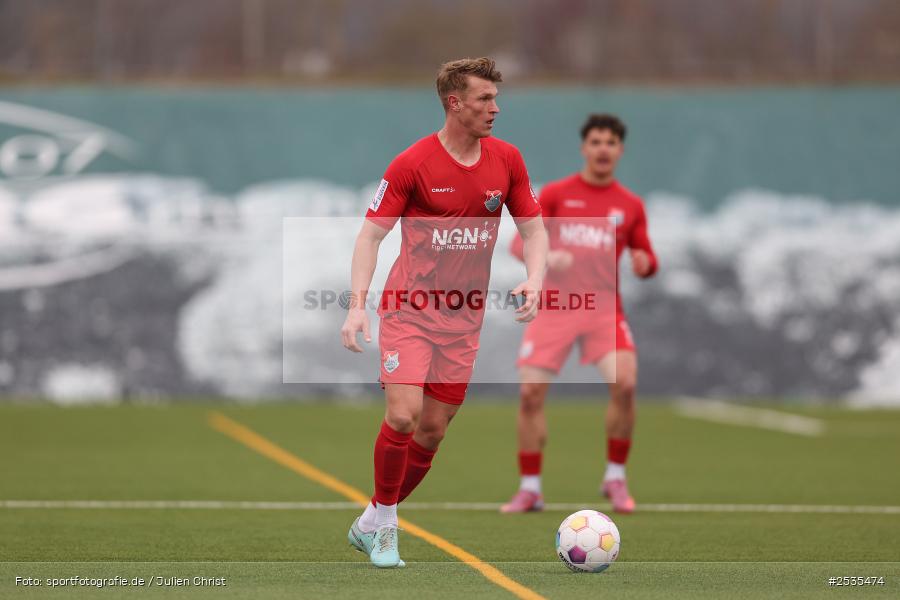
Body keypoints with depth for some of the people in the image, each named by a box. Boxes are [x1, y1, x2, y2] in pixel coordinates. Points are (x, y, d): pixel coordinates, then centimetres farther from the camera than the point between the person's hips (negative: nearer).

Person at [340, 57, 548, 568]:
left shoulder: (507, 160, 1)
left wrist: (534, 280, -11)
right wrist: (357, 306, -19)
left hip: (464, 318, 4)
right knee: (403, 416, -17)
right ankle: (385, 524, 3)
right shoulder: (412, 164, -11)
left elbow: (533, 228, 9)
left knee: (433, 430, 5)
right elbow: (371, 235, -9)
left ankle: (372, 525, 22)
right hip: (409, 310, -4)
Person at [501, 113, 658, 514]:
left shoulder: (630, 205, 10)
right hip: (555, 305, 0)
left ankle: (615, 478, -2)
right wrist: (545, 256, -18)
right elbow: (519, 242, 3)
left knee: (624, 383, -21)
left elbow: (647, 259, 15)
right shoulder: (555, 194, 5)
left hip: (604, 308, 0)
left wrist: (644, 263, -10)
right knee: (530, 392, -8)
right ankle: (530, 489, 7)